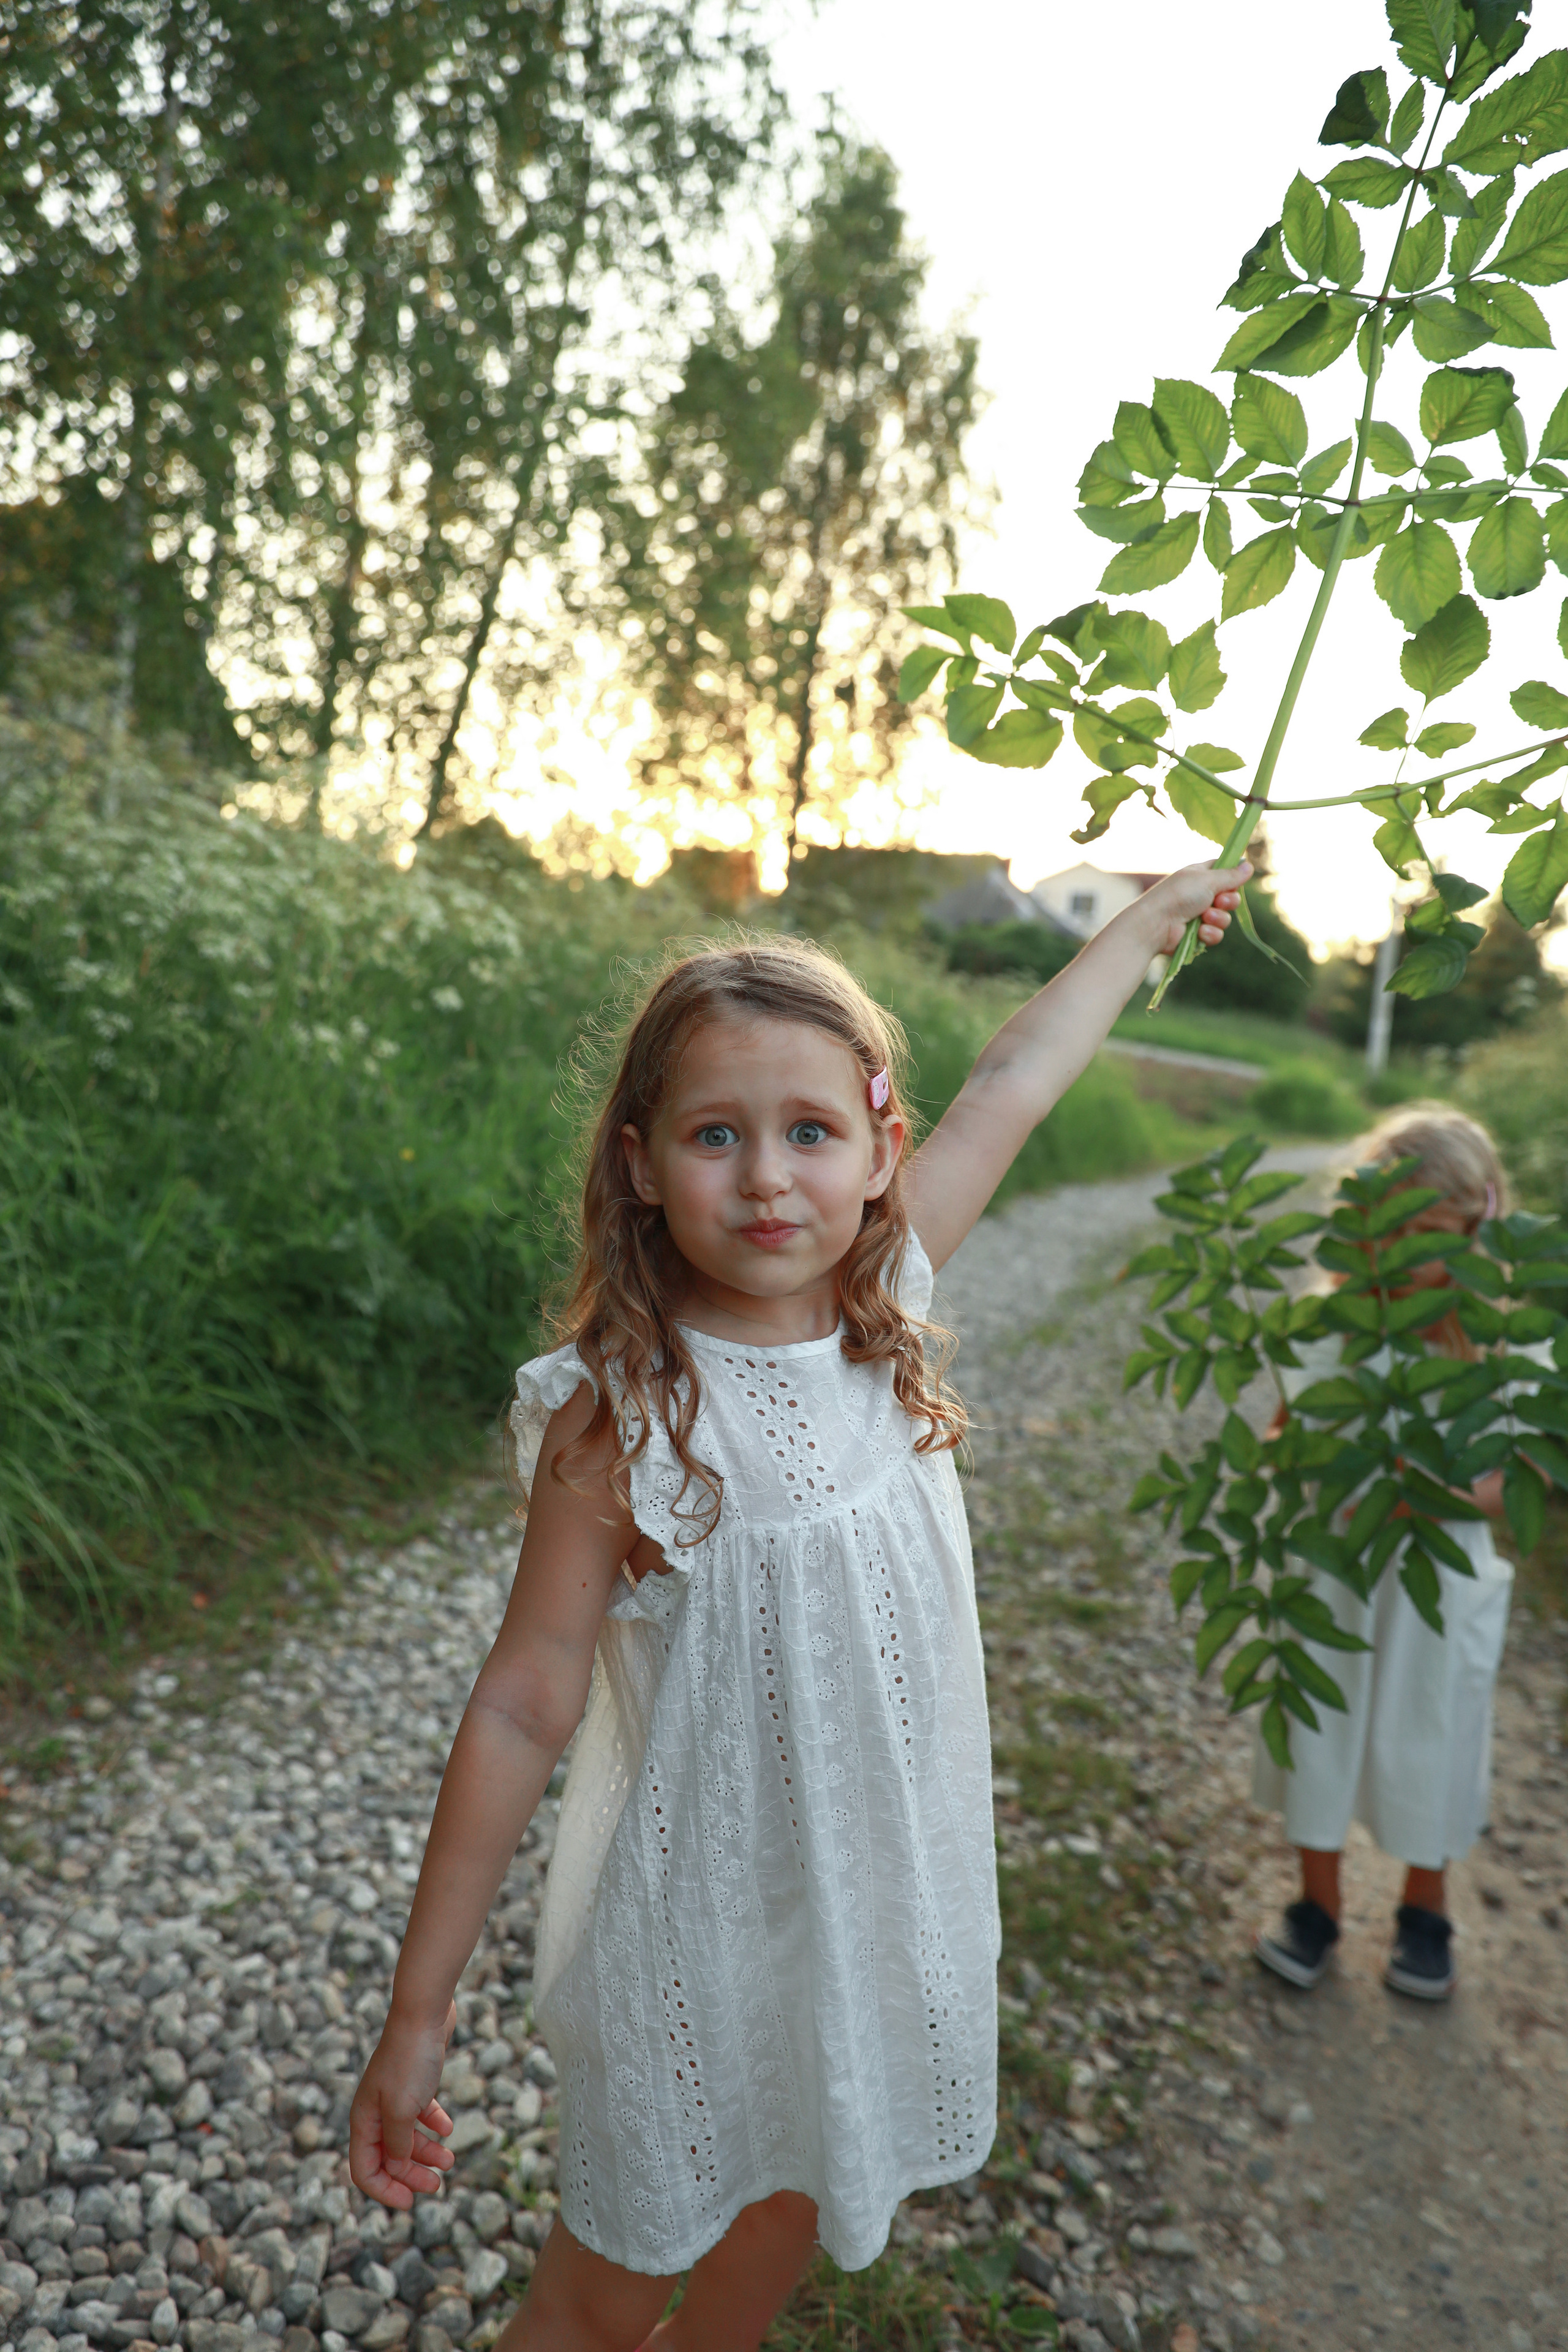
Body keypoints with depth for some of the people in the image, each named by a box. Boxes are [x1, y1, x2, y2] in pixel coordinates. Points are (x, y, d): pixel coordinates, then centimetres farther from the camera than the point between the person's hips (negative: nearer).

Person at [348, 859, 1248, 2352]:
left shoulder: (882, 1312, -10)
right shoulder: (617, 1416, -24)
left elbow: (1011, 1083, 0)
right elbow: (521, 1711, -17)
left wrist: (1156, 912, 14)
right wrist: (416, 2016, -11)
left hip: (879, 1897, 5)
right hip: (698, 1933, -5)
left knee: (781, 2231, 26)